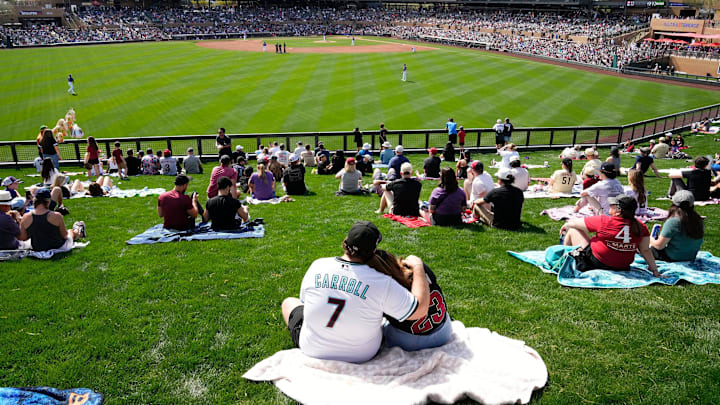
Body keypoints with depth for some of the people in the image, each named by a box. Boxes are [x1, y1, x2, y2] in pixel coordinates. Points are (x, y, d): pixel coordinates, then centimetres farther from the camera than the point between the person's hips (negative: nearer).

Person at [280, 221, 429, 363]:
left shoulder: (317, 266, -16)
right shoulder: (382, 283, -26)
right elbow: (420, 310, -19)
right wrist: (418, 266, -9)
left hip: (312, 351, 1)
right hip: (360, 357, 0)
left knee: (289, 302, 27)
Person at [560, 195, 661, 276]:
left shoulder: (603, 222, -22)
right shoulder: (640, 227, -10)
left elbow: (576, 222, -8)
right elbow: (646, 250, -6)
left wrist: (566, 225, 13)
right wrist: (654, 270, 4)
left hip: (594, 264, -6)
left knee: (573, 231, 10)